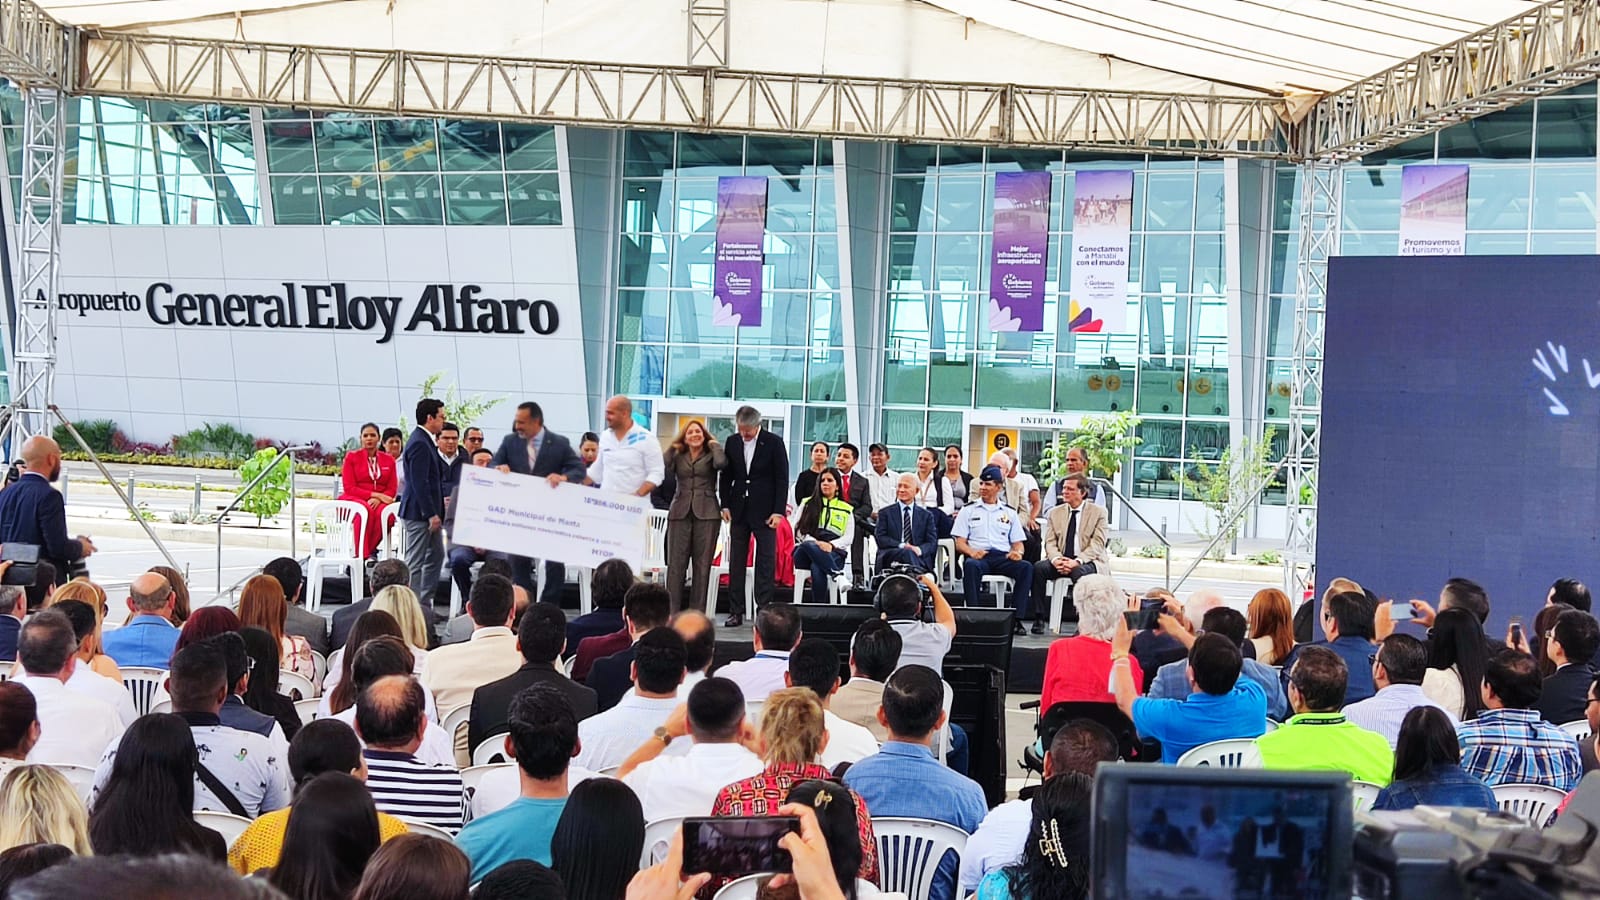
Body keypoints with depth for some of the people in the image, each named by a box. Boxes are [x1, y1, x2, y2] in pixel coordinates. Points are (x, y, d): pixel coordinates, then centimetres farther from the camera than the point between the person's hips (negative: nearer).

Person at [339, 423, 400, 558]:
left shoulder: (389, 460, 14)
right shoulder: (351, 457, 7)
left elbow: (392, 489, 8)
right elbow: (349, 488, -1)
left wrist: (378, 499, -15)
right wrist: (375, 494, -13)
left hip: (379, 502, 2)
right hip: (354, 500, -2)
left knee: (384, 512, -35)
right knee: (366, 510, -39)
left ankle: (370, 550, -24)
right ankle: (362, 555, -36)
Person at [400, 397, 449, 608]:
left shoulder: (425, 441, 14)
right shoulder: (419, 444, -18)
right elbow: (419, 483, -23)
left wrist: (436, 511, 19)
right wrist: (431, 514, -22)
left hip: (427, 512, 11)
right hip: (419, 513, -11)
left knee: (436, 556, 16)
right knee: (415, 563, -4)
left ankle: (425, 604, 21)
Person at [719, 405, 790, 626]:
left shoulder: (774, 442, -5)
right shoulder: (732, 441, 6)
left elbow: (782, 479, -5)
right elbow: (726, 475, 12)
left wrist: (778, 511, -10)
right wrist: (725, 505, 4)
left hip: (764, 511, -4)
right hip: (739, 510, 4)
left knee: (766, 561, -2)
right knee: (736, 561, 5)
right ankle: (736, 611, 9)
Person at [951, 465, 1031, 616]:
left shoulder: (1009, 513, 22)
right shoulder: (968, 510, 17)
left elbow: (1018, 542, 18)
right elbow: (959, 542, 9)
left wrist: (1017, 552, -7)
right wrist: (971, 552, -14)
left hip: (1003, 557, 2)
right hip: (978, 557, -2)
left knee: (1026, 568, -30)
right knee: (971, 566, -39)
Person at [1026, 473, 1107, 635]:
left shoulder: (1098, 513, 3)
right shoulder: (1055, 513, 15)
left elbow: (1097, 545, -7)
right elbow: (1050, 542, 7)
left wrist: (1077, 561, -23)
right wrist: (1056, 559, -17)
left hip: (1087, 562, -4)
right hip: (1060, 561, 4)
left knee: (1079, 572, -38)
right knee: (1038, 567, -27)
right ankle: (1039, 618, -23)